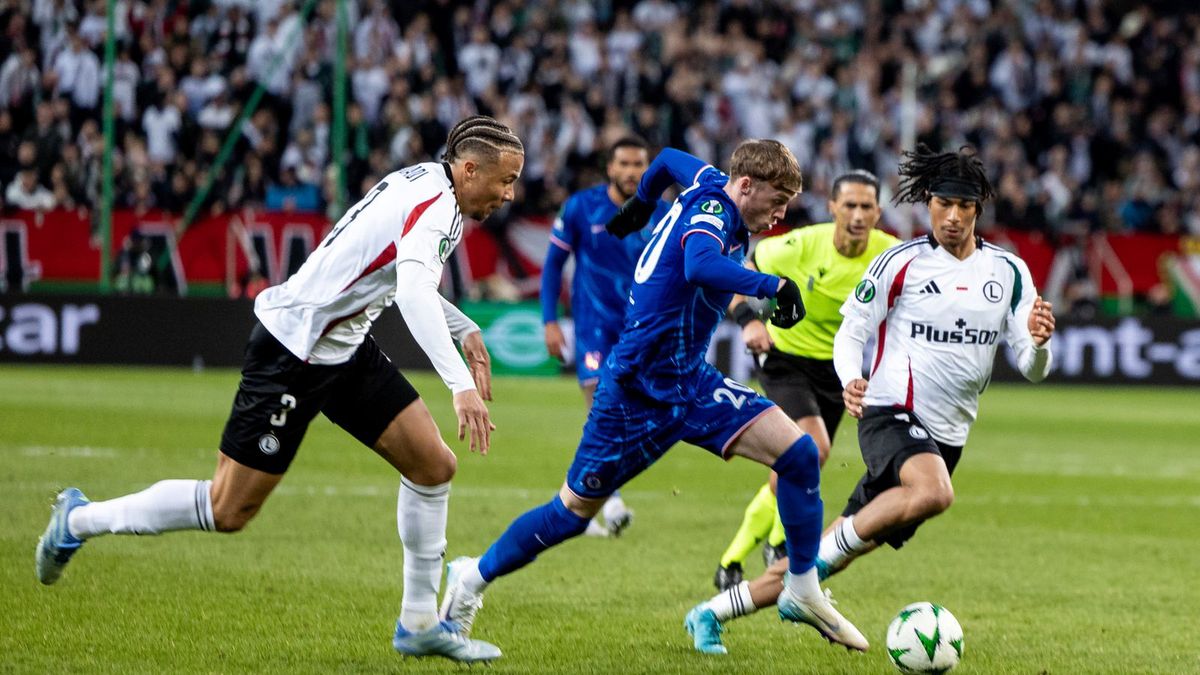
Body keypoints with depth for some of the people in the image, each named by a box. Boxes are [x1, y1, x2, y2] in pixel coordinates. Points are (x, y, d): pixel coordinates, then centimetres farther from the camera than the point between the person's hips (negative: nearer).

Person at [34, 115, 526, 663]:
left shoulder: (423, 183, 7)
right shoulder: (435, 207, -22)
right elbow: (414, 295, -40)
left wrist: (464, 330, 22)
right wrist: (461, 385, -46)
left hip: (343, 347, 10)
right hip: (293, 349, -10)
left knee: (433, 465, 1)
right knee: (229, 511, -2)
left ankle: (420, 624, 11)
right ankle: (78, 519, 17)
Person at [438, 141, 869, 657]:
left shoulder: (711, 185, 6)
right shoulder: (712, 209, -20)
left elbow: (670, 160, 28)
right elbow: (700, 266, -43)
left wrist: (641, 203, 46)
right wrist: (772, 285, -50)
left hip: (691, 382, 8)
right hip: (638, 389, -8)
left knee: (798, 453, -9)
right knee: (575, 511, 4)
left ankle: (802, 591, 2)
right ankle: (476, 577, 26)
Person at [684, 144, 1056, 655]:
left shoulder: (1009, 272, 6)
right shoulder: (901, 262, -5)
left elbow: (1033, 369, 5)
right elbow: (850, 331, 1)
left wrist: (1038, 343, -19)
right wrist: (850, 380, -20)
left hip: (945, 436, 5)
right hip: (891, 416, -5)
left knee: (843, 551, 6)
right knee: (933, 493, -38)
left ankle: (714, 613, 19)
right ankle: (825, 551, -19)